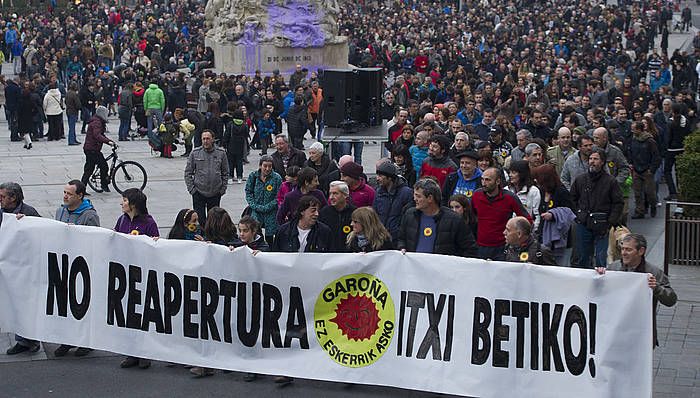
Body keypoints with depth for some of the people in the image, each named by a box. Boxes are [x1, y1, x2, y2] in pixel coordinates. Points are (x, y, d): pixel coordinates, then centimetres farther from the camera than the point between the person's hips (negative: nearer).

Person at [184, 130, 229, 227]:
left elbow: (225, 173, 9)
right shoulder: (195, 153, -2)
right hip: (198, 193, -1)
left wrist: (223, 188, 2)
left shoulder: (221, 153, 1)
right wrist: (191, 188, -5)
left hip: (215, 194, 1)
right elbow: (188, 172, 3)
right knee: (199, 219, -2)